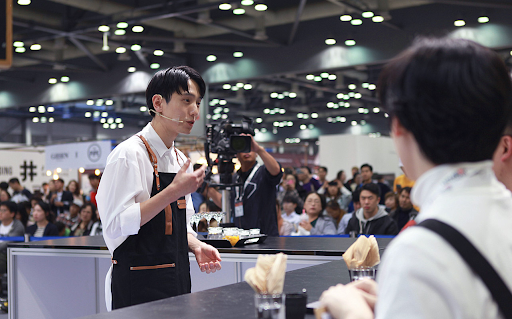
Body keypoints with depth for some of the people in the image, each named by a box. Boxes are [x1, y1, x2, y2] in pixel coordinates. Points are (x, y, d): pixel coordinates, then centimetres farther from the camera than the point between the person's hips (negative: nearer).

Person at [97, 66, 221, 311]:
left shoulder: (180, 160, 12)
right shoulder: (129, 155, -14)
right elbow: (115, 224, -23)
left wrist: (196, 246, -2)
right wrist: (174, 191, -23)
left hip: (176, 280, 8)